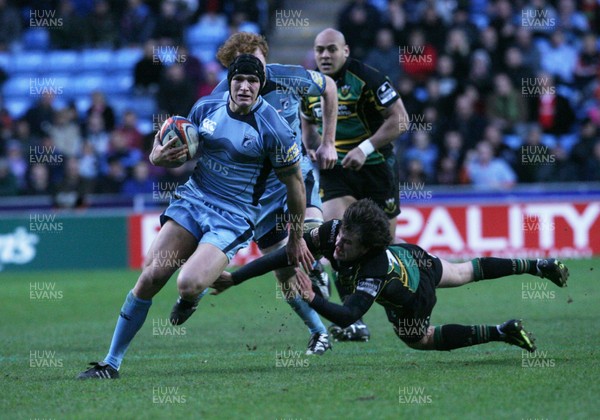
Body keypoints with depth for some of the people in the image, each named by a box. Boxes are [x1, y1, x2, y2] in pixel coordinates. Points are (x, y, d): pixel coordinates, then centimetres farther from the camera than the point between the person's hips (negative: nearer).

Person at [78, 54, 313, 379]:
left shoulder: (273, 129, -11)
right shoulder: (206, 108, 2)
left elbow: (294, 183, 0)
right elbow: (182, 153, 15)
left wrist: (297, 238, 6)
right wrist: (159, 157, -10)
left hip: (233, 219, -4)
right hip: (192, 198, 4)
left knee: (189, 285, -26)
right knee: (150, 277, -9)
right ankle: (111, 363, 2)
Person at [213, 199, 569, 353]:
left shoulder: (375, 272, -47)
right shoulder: (329, 233, -32)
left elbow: (347, 316, -56)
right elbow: (284, 256, -29)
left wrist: (313, 300, -69)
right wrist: (234, 278, -34)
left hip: (413, 296, -6)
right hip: (411, 256, 6)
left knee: (419, 339, 20)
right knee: (466, 272, 28)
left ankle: (503, 332, 25)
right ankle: (540, 266, 48)